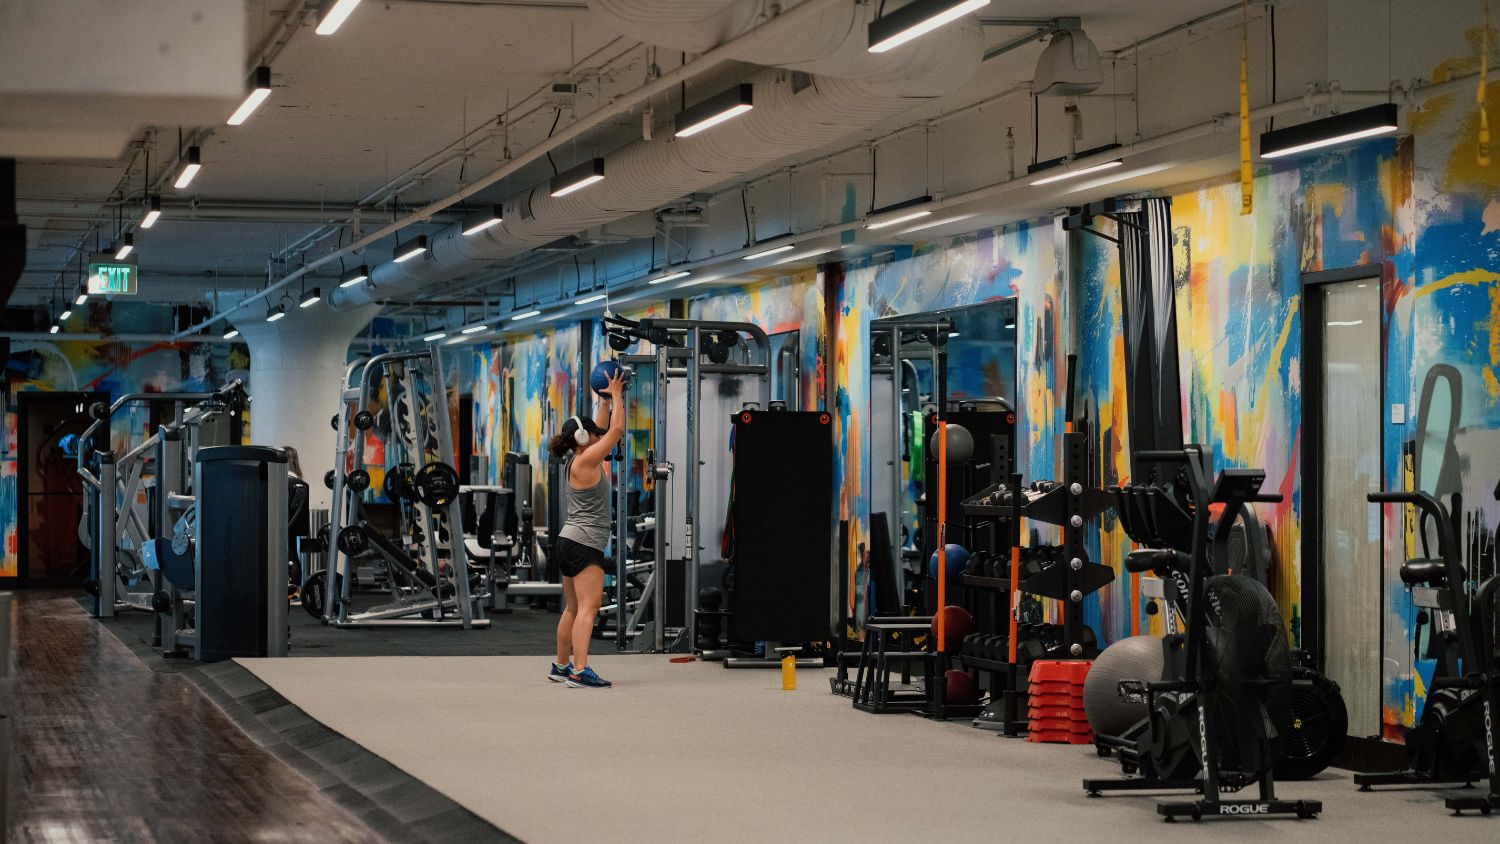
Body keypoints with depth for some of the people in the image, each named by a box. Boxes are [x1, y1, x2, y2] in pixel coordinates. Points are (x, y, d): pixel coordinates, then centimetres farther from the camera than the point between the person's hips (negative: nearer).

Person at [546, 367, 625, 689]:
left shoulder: (578, 459, 12)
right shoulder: (585, 462, -14)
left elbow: (602, 428, 27)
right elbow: (616, 430, -13)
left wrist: (605, 400, 24)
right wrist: (615, 396, -3)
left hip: (570, 542, 10)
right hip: (584, 544, -10)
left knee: (573, 609, 18)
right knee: (588, 608, -17)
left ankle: (561, 666, 26)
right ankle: (580, 671, -27)